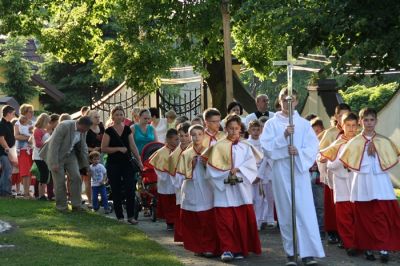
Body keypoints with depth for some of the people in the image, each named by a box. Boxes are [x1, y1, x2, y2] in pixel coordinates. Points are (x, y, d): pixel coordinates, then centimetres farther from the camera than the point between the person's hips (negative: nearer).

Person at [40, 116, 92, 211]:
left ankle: (76, 205, 2)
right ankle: (61, 206, 9)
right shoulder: (64, 126, -28)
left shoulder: (83, 131, -7)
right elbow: (54, 144, -27)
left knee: (76, 177, -5)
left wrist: (86, 164, 5)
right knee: (60, 181, -4)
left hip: (70, 155, 6)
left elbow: (83, 147, 7)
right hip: (57, 155, -6)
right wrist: (54, 163, -28)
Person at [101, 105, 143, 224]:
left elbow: (133, 146, 7)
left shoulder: (127, 130, 7)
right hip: (113, 165, -2)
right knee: (116, 192, 3)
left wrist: (139, 161, 2)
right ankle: (120, 217, 13)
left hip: (127, 163, 2)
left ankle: (131, 216, 3)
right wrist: (118, 148, -16)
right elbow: (103, 148, -7)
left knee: (130, 190, -6)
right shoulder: (109, 131, -3)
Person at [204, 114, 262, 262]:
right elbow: (212, 167, -3)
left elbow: (252, 165, -2)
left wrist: (238, 170, -16)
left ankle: (240, 249, 10)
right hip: (223, 189, -2)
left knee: (242, 221, 1)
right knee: (225, 221, -7)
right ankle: (227, 249, -5)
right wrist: (227, 174, -13)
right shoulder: (218, 147, 4)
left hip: (241, 189, 2)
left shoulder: (245, 146, 10)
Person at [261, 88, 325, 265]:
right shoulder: (271, 124, 4)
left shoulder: (304, 124, 6)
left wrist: (299, 152, -17)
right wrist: (283, 136, -17)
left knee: (305, 211, -7)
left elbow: (313, 147, 1)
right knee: (286, 213, 3)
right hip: (281, 173, 0)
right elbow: (267, 148, -5)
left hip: (300, 171, 0)